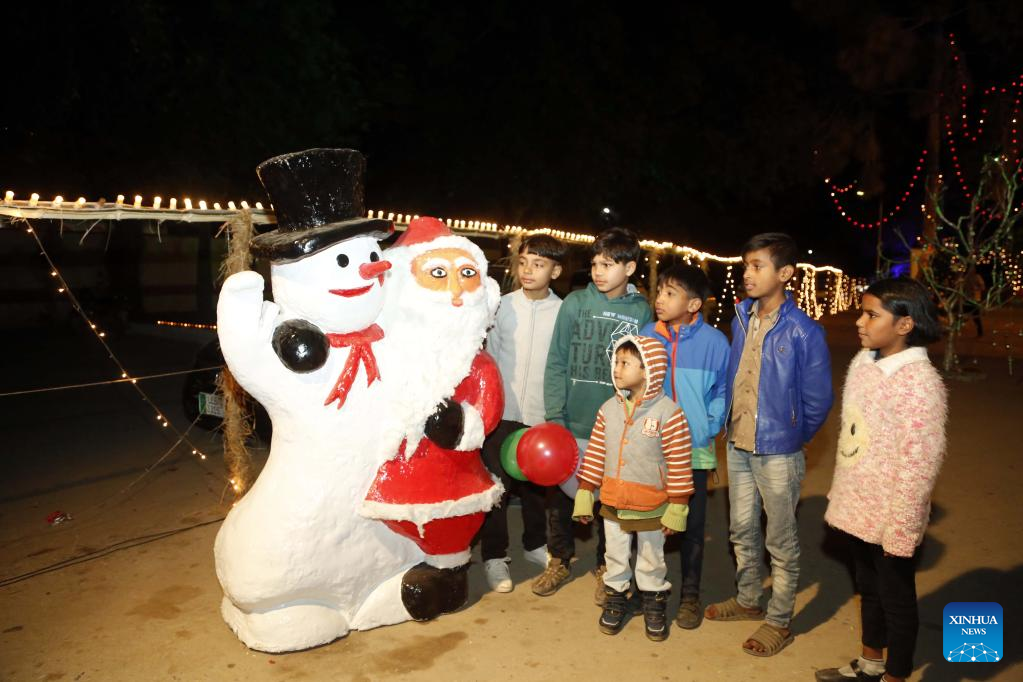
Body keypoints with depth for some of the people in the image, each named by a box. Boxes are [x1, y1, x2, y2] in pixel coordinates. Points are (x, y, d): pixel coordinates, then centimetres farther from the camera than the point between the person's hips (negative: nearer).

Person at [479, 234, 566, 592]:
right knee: (497, 485, 3)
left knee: (537, 485, 15)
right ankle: (494, 556, 18)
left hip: (542, 415, 1)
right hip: (502, 412, 0)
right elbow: (490, 357, 4)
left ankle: (535, 544, 36)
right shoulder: (503, 306, -2)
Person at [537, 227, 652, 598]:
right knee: (562, 495, 13)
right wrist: (554, 417, -8)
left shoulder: (641, 311, -2)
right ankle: (559, 561, 35)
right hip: (571, 423, 1)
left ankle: (605, 567, 33)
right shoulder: (575, 303, -3)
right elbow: (556, 363, -2)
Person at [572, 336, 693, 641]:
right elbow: (594, 454, 2)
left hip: (651, 507, -3)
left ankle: (654, 606, 36)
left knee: (651, 560, 16)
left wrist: (677, 508, -11)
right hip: (613, 503, 3)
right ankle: (615, 602, 37)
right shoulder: (609, 409, -3)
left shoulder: (668, 412, -16)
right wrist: (584, 495, 3)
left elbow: (679, 464, -13)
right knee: (616, 557, 18)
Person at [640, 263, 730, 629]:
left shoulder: (713, 341, -8)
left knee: (692, 525, 11)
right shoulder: (645, 336, -4)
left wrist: (708, 429, -8)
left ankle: (690, 595, 28)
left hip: (695, 450, -1)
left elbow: (722, 392, 0)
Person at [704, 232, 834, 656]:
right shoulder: (741, 319, 1)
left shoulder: (803, 333, -18)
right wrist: (732, 425, 9)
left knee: (781, 542, 10)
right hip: (738, 446, 6)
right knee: (742, 530, 21)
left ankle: (779, 622, 27)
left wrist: (792, 439, 0)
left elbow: (818, 400, -9)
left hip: (777, 453, -6)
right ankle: (748, 600, 41)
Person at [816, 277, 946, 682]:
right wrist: (840, 492, 15)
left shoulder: (920, 381, -23)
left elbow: (920, 463, -22)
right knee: (868, 589, 24)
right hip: (857, 506, 7)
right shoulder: (863, 361, 1)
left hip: (889, 517, -7)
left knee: (896, 599, 13)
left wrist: (901, 526, -18)